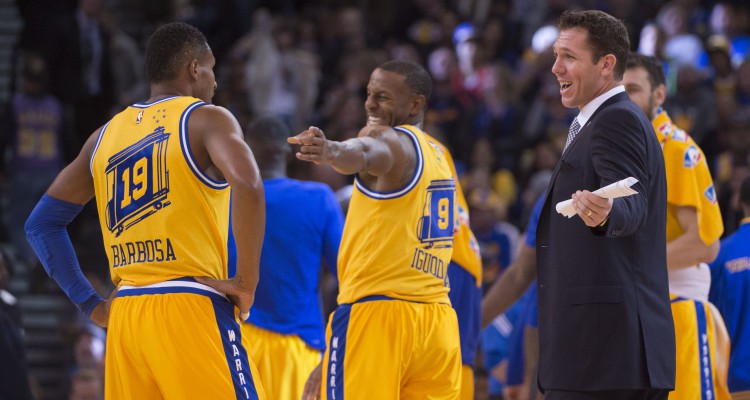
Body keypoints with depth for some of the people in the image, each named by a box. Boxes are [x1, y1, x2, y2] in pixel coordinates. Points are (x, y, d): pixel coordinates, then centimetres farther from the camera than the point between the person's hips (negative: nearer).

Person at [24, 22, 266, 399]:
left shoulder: (105, 135, 17)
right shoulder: (206, 118, -1)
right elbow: (247, 184, -21)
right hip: (191, 310, -6)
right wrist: (247, 280, -13)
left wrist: (91, 305, 16)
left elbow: (41, 224, 20)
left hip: (124, 314, 6)